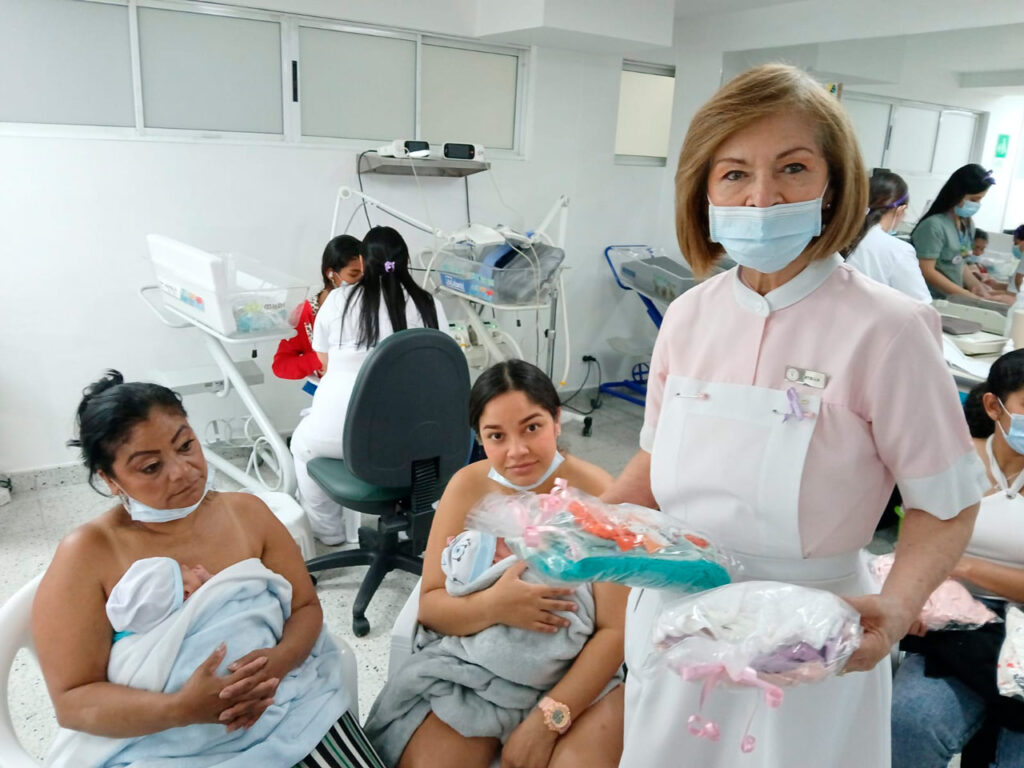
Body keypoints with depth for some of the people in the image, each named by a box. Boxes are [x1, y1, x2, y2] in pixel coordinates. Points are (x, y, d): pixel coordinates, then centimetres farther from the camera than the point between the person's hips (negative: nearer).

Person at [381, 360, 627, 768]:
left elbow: (616, 631, -15)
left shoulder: (595, 494, -16)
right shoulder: (466, 488, -7)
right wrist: (493, 606, -24)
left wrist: (547, 719, -21)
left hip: (578, 674, -2)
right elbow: (429, 605, -4)